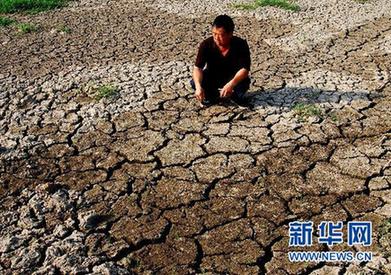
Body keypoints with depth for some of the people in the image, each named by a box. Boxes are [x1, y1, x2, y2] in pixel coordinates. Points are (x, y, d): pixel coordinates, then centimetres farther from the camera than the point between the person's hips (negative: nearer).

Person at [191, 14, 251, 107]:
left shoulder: (241, 44, -25)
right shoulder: (206, 45, -22)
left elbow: (244, 69, -29)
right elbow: (198, 68, -25)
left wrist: (231, 84, -48)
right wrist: (198, 86, -46)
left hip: (234, 78, -1)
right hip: (212, 77, 1)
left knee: (244, 83, -34)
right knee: (194, 83, -27)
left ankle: (236, 95, 3)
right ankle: (212, 95, 5)